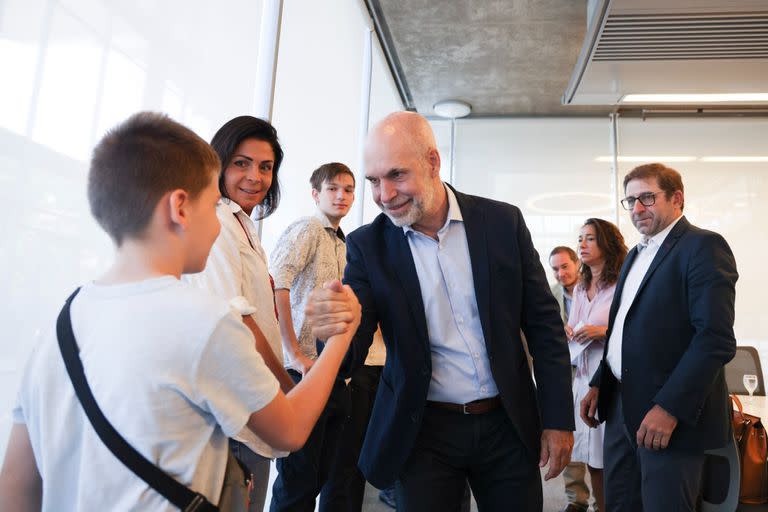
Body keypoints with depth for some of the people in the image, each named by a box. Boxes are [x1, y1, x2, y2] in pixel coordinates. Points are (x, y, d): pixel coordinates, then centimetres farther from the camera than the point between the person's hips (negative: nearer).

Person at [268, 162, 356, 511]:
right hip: (305, 371, -7)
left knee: (335, 476, 17)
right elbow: (275, 287, -22)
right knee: (299, 481, 4)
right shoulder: (306, 229, -8)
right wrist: (294, 355, -22)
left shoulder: (344, 246, 15)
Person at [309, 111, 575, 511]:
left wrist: (558, 419, -1)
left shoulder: (503, 222, -6)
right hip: (424, 432, 0)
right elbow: (351, 353, -11)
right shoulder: (367, 245, -7)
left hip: (508, 423, 1)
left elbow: (543, 324, 0)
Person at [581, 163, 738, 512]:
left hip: (672, 414, -8)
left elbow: (717, 339, -20)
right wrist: (599, 385, 12)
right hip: (621, 405, 8)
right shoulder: (636, 254, 16)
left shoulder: (703, 246, -10)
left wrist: (670, 407, -23)